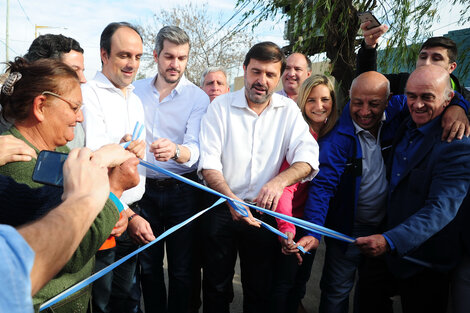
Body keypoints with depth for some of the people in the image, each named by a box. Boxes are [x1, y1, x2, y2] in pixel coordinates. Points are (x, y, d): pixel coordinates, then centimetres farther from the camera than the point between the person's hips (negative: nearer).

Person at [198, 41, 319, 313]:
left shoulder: (288, 110, 0)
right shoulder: (221, 106, -5)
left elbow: (308, 157, -12)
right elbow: (209, 164, -11)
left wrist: (279, 180, -32)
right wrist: (231, 199, -27)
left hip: (264, 212, 1)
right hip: (222, 210, -1)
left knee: (260, 291, 15)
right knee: (216, 286, 13)